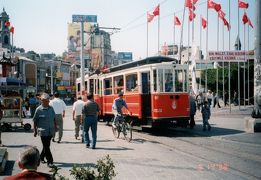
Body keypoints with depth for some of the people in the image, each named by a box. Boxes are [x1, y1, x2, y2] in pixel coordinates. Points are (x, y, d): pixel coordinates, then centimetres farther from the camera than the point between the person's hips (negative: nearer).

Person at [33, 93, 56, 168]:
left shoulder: (51, 108, 7)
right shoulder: (39, 109, -7)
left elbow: (54, 119, 16)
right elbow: (35, 121, -2)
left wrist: (55, 127, 14)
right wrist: (35, 131, -2)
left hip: (50, 131, 5)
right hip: (43, 131, -5)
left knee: (47, 145, 14)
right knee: (46, 146, -5)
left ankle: (41, 157, 35)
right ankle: (50, 161, 1)